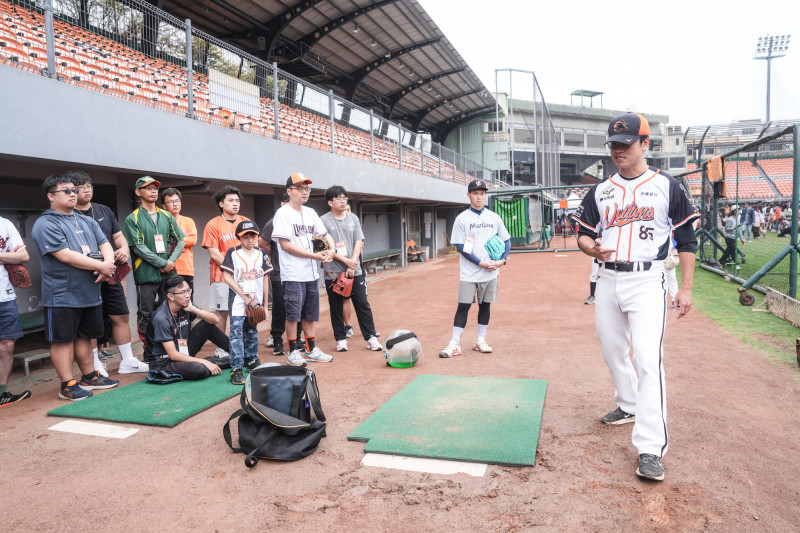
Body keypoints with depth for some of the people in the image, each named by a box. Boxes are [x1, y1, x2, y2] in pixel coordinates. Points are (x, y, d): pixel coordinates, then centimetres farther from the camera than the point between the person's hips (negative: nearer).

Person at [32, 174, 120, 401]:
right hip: (62, 295, -7)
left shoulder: (87, 222, 15)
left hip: (90, 293, 7)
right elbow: (66, 255, -18)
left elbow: (105, 244, 10)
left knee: (84, 336, 16)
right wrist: (101, 266, -15)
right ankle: (67, 385, 9)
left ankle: (89, 377, 27)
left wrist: (109, 264, -12)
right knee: (63, 339, 1)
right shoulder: (46, 224, -9)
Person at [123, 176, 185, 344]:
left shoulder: (166, 216, 13)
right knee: (146, 316, 2)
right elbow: (138, 247, -9)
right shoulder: (133, 219, 0)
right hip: (146, 275, -4)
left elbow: (180, 241, 11)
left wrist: (171, 262, -4)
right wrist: (163, 263, -14)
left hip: (168, 274, 4)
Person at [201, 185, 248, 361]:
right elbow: (214, 254, -5)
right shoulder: (213, 225, 1)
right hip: (222, 277, -4)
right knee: (221, 312, -1)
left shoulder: (245, 222, 14)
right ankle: (220, 349, 9)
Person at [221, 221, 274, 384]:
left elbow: (265, 279, 10)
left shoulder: (261, 254, 7)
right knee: (236, 333, -8)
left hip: (256, 302, 4)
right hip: (237, 302, -4)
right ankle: (236, 368, -7)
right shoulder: (232, 253, -5)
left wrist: (265, 304, 9)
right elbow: (227, 277, -10)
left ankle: (251, 360, 33)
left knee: (252, 332, 16)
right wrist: (245, 297, -13)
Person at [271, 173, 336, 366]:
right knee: (293, 313, -2)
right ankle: (293, 351, 12)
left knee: (310, 313, 13)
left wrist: (332, 249, -3)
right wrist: (314, 255, -17)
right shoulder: (283, 213, -9)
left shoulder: (310, 212, 14)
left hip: (312, 273, 7)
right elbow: (285, 244, -16)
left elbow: (324, 234, 19)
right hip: (293, 275, -7)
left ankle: (311, 350, 23)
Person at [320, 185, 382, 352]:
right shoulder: (323, 221, -3)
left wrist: (352, 264, -7)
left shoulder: (353, 218, 9)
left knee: (362, 304, 3)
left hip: (355, 271, 3)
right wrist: (345, 260, -13)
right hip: (333, 273, -3)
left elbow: (359, 243, 4)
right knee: (336, 307, 6)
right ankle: (340, 339, 18)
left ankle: (370, 337, 10)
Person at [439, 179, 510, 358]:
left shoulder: (494, 218, 6)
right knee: (463, 306, -3)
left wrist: (503, 260, -7)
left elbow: (506, 240, 11)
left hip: (490, 272, 3)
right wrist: (480, 263, -15)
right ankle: (455, 344, 1)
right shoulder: (462, 219, -3)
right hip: (469, 273, -3)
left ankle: (480, 341, 22)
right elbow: (460, 246, -8)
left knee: (485, 305, 10)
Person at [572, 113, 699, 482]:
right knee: (613, 353, 16)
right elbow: (583, 233, 13)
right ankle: (629, 406, 41)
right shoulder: (600, 191, 10)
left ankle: (651, 448, -11)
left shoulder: (668, 187, 0)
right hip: (608, 280, 5)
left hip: (647, 282, -5)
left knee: (648, 360, -15)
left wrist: (686, 288, -4)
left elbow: (686, 240, 1)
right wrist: (591, 248, -12)